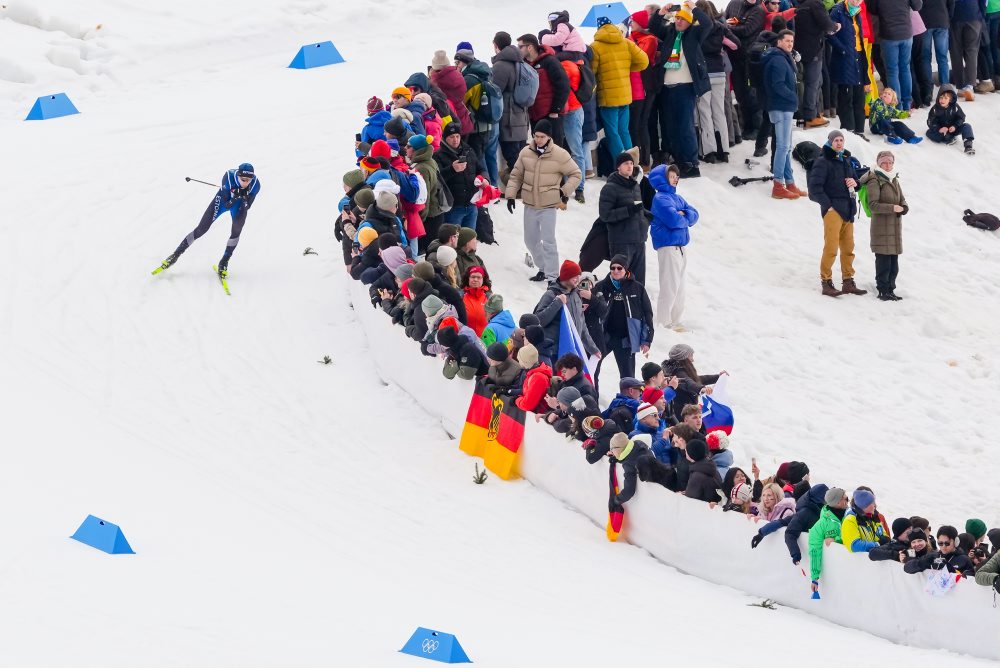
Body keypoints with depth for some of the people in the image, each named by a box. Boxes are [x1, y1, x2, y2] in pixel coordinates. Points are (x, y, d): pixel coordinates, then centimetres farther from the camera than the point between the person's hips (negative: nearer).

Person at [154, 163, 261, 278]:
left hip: (240, 204, 1)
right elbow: (226, 205, -29)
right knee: (201, 229, -2)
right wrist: (235, 197, -47)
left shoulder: (255, 184, -32)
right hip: (225, 200, -1)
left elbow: (246, 207, -24)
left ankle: (224, 263, 1)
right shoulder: (229, 177, -38)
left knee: (236, 232, -19)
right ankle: (175, 255, 12)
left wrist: (244, 197, -44)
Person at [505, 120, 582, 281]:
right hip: (530, 204, 5)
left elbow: (575, 174, 1)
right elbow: (516, 175, 10)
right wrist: (511, 195, 4)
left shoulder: (560, 154, -10)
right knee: (530, 240, 12)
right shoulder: (526, 152, 0)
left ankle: (551, 275, -5)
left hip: (549, 205, -5)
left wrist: (566, 192, -7)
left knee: (548, 241, -10)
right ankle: (543, 267, 29)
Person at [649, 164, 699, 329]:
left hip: (680, 246, 9)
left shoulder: (677, 198, 17)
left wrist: (683, 215, -11)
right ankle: (663, 322, -8)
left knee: (678, 285, 13)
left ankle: (675, 320, 20)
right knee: (670, 285, -11)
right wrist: (685, 218, 0)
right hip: (667, 246, -9)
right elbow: (673, 220, -21)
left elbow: (694, 215, 10)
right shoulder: (660, 198, -10)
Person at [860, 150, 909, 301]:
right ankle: (883, 291, -3)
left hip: (895, 226, 8)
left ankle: (890, 289, 18)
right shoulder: (875, 181, -8)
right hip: (881, 227, -8)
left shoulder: (894, 180, 17)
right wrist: (892, 208, -22)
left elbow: (902, 200, 21)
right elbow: (873, 205, -15)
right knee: (883, 260, -8)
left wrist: (904, 208, -2)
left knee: (893, 261, 10)